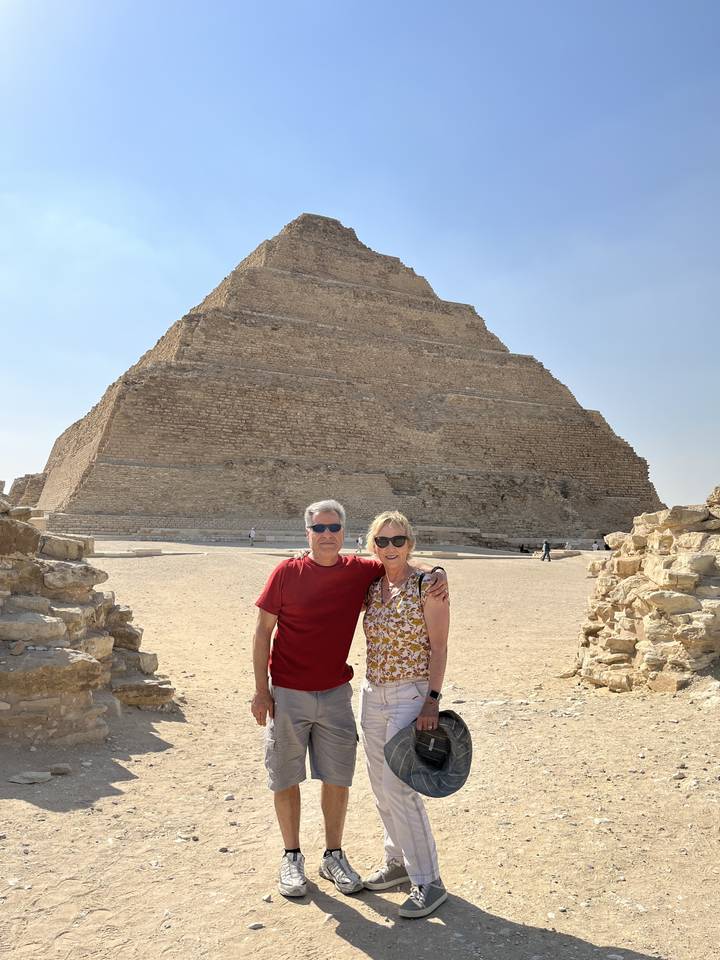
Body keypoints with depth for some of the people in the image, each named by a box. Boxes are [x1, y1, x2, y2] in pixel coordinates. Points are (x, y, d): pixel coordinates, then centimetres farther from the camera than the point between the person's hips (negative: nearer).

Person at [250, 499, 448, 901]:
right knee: (286, 779, 10)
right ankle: (292, 857, 30)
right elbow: (263, 631, -5)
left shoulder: (360, 571, -4)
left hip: (336, 693, 2)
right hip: (287, 694, -2)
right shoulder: (287, 573, -10)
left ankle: (334, 856, 30)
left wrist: (438, 574, -12)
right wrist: (261, 689, -7)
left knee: (338, 777, 11)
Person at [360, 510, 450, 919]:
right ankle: (399, 862, 33)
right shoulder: (372, 587, 6)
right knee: (382, 786, 15)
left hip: (411, 695, -7)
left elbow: (439, 646, -12)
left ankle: (429, 882, 8)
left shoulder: (427, 586, -12)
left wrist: (433, 700, -17)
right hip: (373, 694, 7)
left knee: (400, 788, -7)